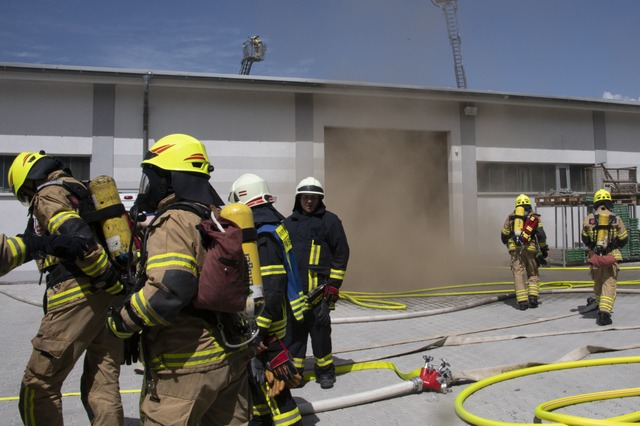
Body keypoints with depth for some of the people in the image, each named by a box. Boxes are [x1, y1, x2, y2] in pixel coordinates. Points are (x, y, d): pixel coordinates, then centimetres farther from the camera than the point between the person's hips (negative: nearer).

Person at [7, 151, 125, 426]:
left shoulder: (47, 195, -1)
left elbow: (78, 239, -19)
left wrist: (115, 285, -14)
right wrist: (121, 289, 15)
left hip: (78, 298, -8)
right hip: (114, 299, 8)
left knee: (38, 388, 7)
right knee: (103, 387, 13)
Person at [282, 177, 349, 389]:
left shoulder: (330, 221, 0)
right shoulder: (288, 223, 14)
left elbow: (341, 254, -2)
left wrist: (333, 285, -6)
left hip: (318, 289, -4)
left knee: (320, 330, 3)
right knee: (293, 330, 10)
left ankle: (325, 370, 20)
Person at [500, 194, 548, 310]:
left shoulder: (510, 217, 17)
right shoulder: (534, 217, 13)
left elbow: (504, 235, 15)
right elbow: (541, 234, 2)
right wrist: (544, 249, 13)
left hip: (515, 249, 1)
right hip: (529, 248, -1)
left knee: (518, 274, -2)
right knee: (533, 274, 12)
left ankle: (522, 302, -9)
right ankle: (533, 297, -1)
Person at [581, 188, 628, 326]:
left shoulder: (588, 219, -2)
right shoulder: (616, 219, -3)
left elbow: (585, 239, 8)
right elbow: (623, 239, 5)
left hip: (594, 256, 2)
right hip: (611, 256, -2)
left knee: (598, 282, 20)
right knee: (609, 284, -1)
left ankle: (600, 303, 37)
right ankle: (604, 311, -13)